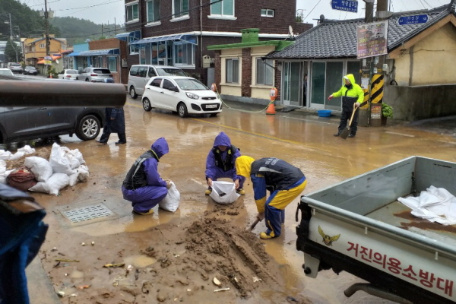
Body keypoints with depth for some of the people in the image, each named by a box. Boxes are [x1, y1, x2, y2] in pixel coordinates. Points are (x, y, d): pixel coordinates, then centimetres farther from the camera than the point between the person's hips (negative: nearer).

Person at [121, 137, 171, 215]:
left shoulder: (147, 154, 8)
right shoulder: (151, 160, -20)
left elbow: (152, 175, 22)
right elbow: (154, 180, -15)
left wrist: (163, 181, 16)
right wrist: (165, 184, 2)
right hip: (131, 192, -9)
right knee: (163, 190, -12)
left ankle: (137, 203, 18)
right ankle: (140, 208, -2)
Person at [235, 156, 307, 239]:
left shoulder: (256, 173, -8)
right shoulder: (263, 163, 20)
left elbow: (259, 195, 0)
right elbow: (271, 185, 30)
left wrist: (261, 212, 16)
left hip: (293, 184, -10)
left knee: (271, 206, -1)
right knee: (277, 200, 30)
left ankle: (274, 232, 15)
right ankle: (279, 219, 50)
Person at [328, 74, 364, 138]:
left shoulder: (356, 87, -11)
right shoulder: (344, 87, 9)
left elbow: (361, 95, -15)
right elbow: (339, 93, 24)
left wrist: (358, 102, -29)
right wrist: (333, 95, 14)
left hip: (353, 109, -6)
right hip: (345, 108, 6)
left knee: (353, 121, 3)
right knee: (343, 120, 9)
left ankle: (352, 133, 13)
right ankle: (340, 131, 15)